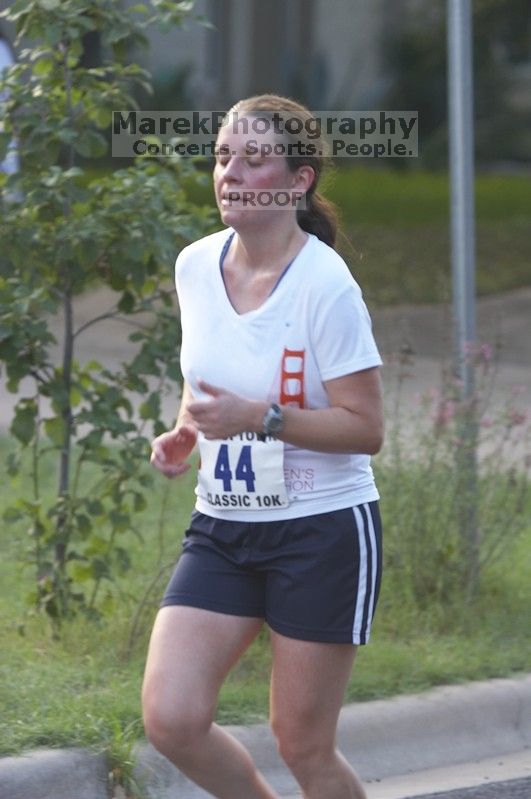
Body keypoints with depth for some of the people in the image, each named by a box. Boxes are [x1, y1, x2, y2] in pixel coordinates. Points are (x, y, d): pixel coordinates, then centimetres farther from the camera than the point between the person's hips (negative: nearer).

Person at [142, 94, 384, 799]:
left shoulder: (324, 285, -16)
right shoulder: (195, 266, 3)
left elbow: (366, 429, -15)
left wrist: (258, 417, -26)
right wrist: (184, 435, 1)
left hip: (322, 529, -6)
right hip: (222, 528, 6)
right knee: (171, 719, -8)